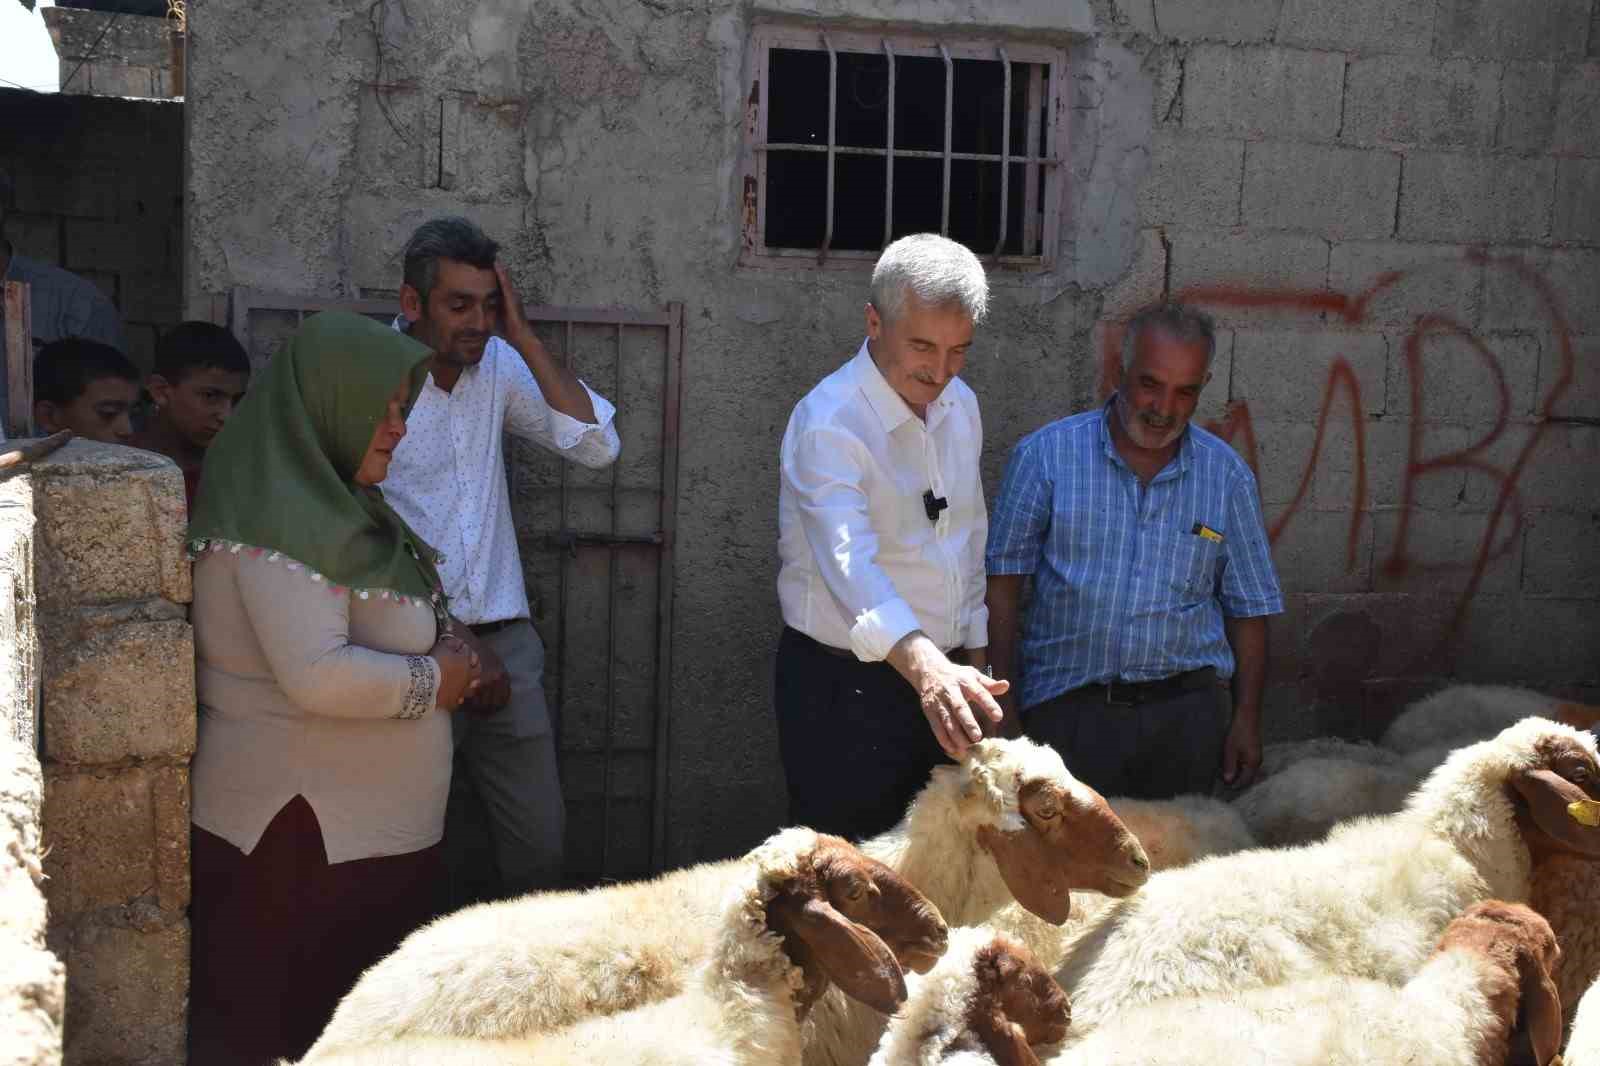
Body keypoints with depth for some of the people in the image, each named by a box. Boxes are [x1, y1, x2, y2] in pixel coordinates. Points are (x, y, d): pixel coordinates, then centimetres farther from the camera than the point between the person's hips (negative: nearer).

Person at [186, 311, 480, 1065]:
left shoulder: (326, 499, 12)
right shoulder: (285, 522, -19)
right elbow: (317, 674, -28)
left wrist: (441, 658, 3)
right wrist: (432, 681, -13)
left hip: (365, 828, 10)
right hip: (304, 835, -10)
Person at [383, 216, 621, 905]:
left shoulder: (498, 367, 7)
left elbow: (597, 446, -3)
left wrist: (523, 338, -7)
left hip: (504, 641, 4)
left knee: (539, 842, 3)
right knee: (436, 851, 5)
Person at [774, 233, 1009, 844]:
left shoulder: (959, 406, 5)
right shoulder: (828, 423, -21)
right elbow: (850, 562, -36)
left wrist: (973, 655, 14)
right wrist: (924, 666, -51)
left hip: (941, 677, 7)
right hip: (843, 685, -7)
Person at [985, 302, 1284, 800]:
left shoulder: (1227, 475, 5)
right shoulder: (1044, 455, -2)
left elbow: (1248, 607, 11)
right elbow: (1002, 583, -2)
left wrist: (1247, 718, 6)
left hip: (1186, 712, 2)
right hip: (1067, 708, -2)